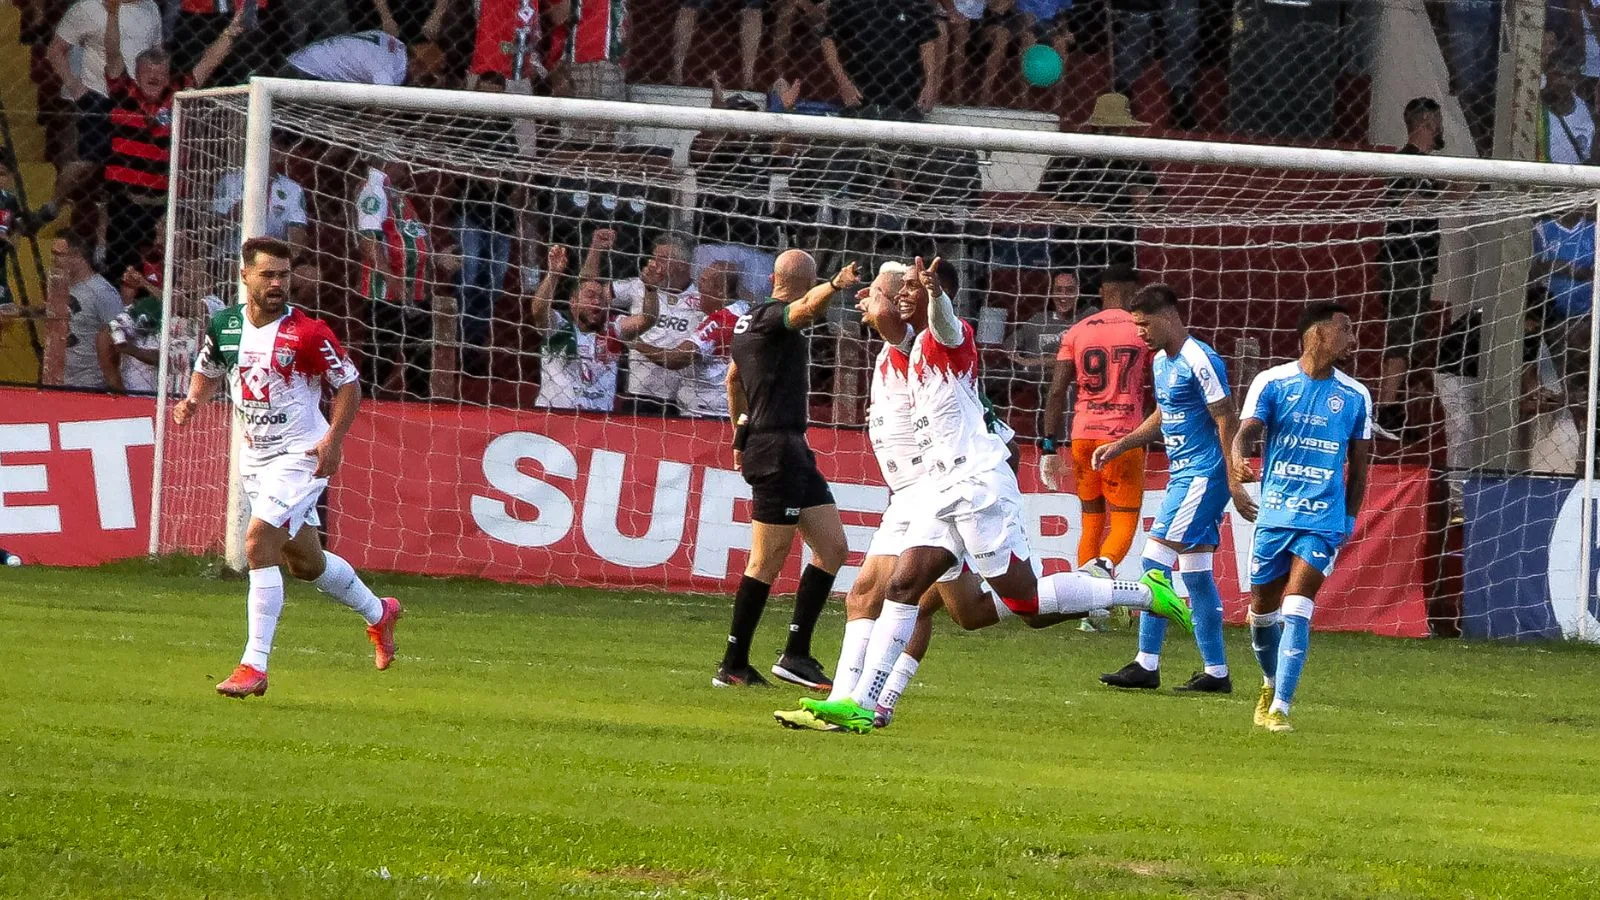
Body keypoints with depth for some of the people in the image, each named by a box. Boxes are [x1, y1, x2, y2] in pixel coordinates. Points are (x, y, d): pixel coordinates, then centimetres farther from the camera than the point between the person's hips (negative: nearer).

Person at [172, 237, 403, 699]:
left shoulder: (307, 333, -16)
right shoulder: (224, 326, 0)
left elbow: (349, 384, -8)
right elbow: (208, 371, 18)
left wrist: (334, 439, -20)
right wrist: (192, 402, -3)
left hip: (301, 455, -7)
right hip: (254, 455, 7)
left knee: (259, 542, -21)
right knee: (304, 561, 18)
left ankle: (254, 666, -19)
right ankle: (378, 612, 45)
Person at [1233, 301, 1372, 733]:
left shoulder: (1355, 397, 5)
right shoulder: (1272, 382, -1)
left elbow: (1358, 463, 12)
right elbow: (1245, 432, -12)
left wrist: (1349, 520, 10)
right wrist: (1239, 464, -34)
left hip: (1324, 522, -1)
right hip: (1273, 516, 1)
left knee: (1296, 610, -15)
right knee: (1263, 609, 12)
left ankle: (1279, 708, -16)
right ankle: (1271, 684, 39)